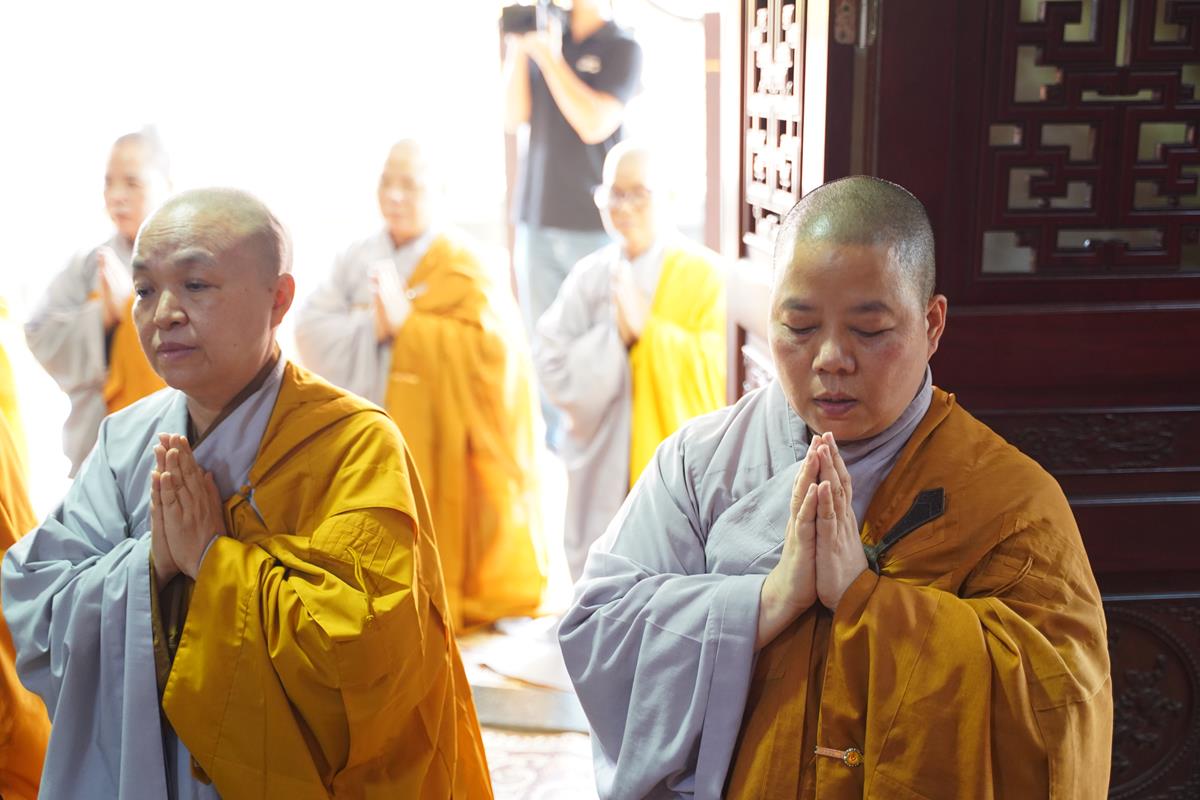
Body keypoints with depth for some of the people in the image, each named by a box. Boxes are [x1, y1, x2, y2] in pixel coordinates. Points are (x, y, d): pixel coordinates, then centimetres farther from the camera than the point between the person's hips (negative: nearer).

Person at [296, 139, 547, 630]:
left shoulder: (460, 267, -5)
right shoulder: (358, 259, 9)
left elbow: (490, 344, -18)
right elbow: (311, 330, 1)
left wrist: (406, 324, -19)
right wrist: (371, 327, -16)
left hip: (434, 447, -4)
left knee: (428, 548, 0)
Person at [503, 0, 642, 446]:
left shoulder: (622, 49, -3)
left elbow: (595, 124, -15)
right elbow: (514, 117, 5)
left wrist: (551, 59, -12)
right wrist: (517, 50, -4)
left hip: (593, 224, -5)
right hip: (538, 218, 5)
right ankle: (543, 445, 21)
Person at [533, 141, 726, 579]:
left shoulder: (703, 273, -3)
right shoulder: (587, 277, 4)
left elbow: (713, 366, -11)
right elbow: (553, 370, -1)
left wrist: (647, 329, -17)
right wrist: (613, 335, -14)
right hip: (604, 474, 3)